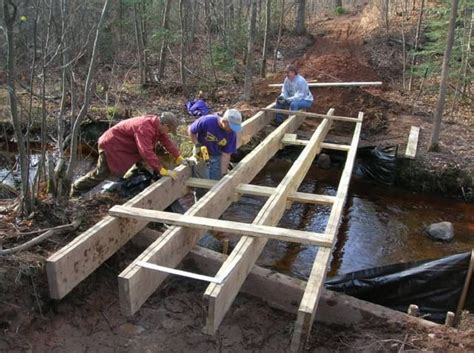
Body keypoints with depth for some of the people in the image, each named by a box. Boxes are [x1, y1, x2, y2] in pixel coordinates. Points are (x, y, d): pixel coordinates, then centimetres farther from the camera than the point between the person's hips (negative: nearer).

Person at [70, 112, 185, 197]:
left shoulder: (157, 123, -7)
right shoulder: (145, 128, -37)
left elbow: (167, 142, 2)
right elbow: (147, 152, -44)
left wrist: (179, 158, -1)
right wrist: (162, 171, -43)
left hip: (125, 145, 9)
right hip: (111, 143, -9)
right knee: (100, 174, 1)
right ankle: (76, 189, 20)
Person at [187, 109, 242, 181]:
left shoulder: (232, 133, -21)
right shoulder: (206, 121, -29)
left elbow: (225, 154, -15)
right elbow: (190, 130, -11)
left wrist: (223, 173, -17)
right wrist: (197, 145, -19)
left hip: (217, 157, 2)